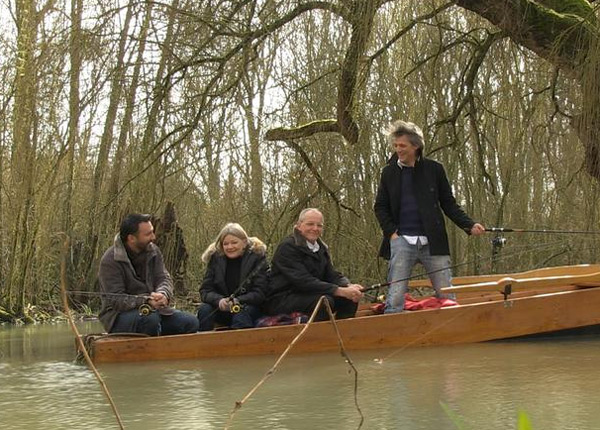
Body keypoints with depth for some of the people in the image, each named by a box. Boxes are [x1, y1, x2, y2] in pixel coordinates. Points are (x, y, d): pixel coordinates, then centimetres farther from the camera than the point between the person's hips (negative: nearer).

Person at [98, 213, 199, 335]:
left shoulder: (153, 251, 5)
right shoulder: (110, 260, -15)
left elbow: (164, 279, 1)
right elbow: (115, 300, -20)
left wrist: (163, 294, -25)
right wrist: (146, 301, -34)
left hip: (153, 310, 6)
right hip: (120, 315, -6)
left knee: (191, 323, -12)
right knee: (150, 319, -37)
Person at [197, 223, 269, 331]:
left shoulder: (257, 258, -7)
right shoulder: (216, 258, 1)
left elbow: (259, 293, -13)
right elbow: (205, 290, -4)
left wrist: (238, 302, -29)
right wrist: (219, 301, -26)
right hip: (221, 310, 3)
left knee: (241, 315, -35)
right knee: (204, 309, -25)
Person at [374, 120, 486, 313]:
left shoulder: (434, 169, 5)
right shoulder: (389, 172, 7)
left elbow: (448, 204, 9)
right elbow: (380, 207, 12)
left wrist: (470, 225, -3)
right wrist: (391, 232, -3)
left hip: (433, 242, 0)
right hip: (401, 241, 0)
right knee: (395, 298, -5)